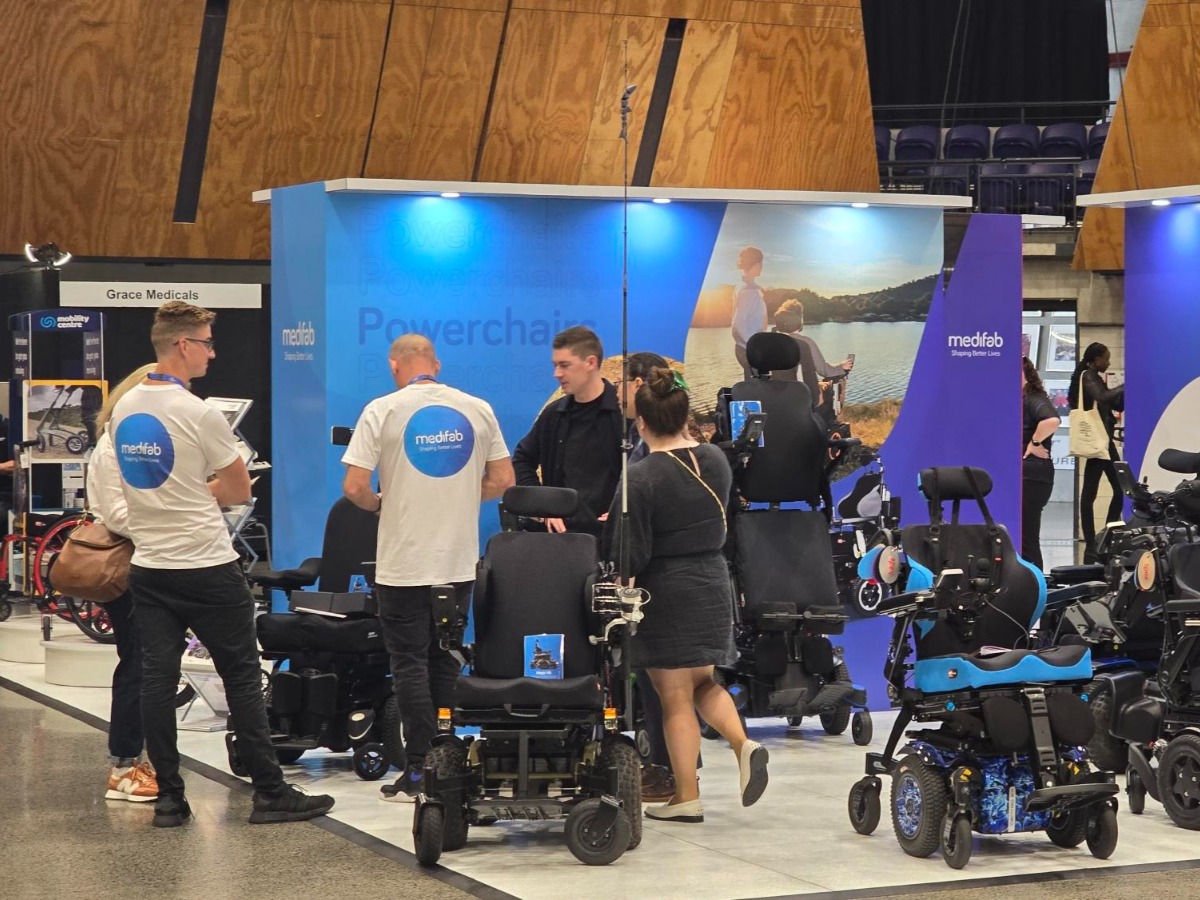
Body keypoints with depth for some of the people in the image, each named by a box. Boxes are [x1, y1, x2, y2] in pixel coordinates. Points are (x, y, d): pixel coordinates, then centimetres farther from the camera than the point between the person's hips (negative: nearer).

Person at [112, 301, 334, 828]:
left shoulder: (123, 410, 6)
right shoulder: (199, 414, -14)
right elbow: (240, 491, -5)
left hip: (148, 567, 6)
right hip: (206, 567, -6)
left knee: (156, 678, 5)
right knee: (242, 677, 1)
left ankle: (168, 798, 7)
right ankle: (270, 793, 5)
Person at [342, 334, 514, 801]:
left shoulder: (382, 411, -7)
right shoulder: (477, 409, 3)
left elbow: (354, 487, -12)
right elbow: (502, 480, 6)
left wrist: (379, 503, 9)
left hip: (404, 563, -4)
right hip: (460, 561, 4)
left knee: (410, 663, 2)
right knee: (446, 663, 14)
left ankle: (419, 770, 1)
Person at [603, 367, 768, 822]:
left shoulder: (641, 478, -17)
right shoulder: (716, 461, 0)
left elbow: (630, 556, -17)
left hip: (666, 594, -6)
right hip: (713, 585, 6)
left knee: (676, 698, 4)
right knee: (704, 682, 22)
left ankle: (686, 796, 9)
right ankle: (743, 743, -1)